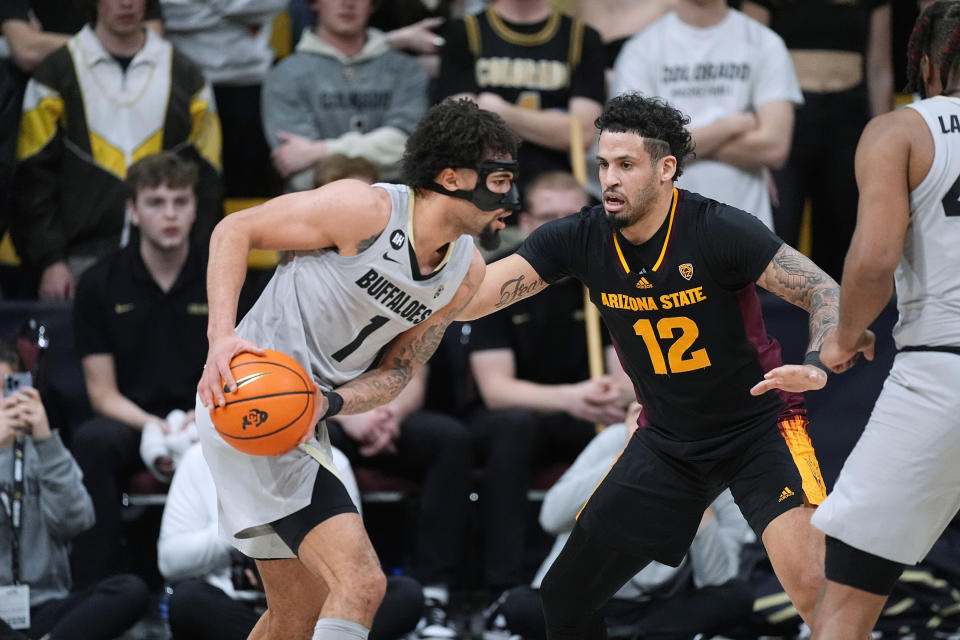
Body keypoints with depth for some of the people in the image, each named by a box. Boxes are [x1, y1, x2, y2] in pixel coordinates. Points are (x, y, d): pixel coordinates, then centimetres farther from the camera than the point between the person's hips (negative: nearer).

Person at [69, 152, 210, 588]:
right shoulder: (100, 284, 2)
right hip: (128, 422, 0)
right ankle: (93, 587, -31)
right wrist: (152, 427, -20)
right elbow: (103, 392, 0)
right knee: (91, 441, -35)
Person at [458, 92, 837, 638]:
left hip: (759, 427, -5)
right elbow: (468, 298, -11)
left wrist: (817, 367, -37)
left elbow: (827, 294, -19)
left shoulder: (721, 230, -20)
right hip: (669, 443, 5)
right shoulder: (582, 239, -8)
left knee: (812, 585, -26)